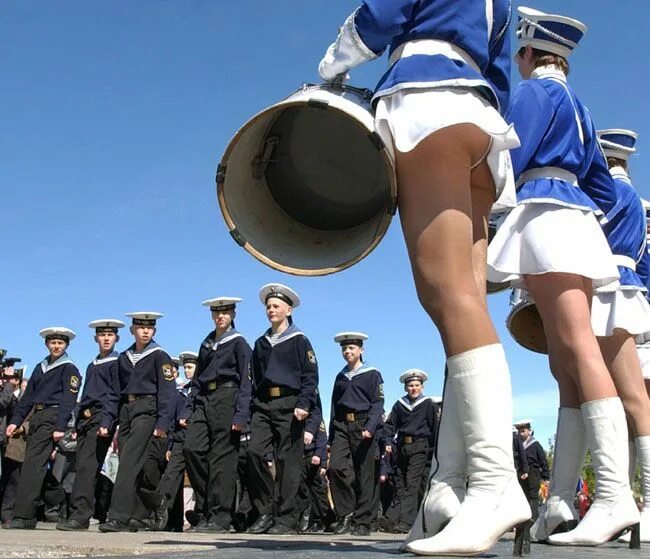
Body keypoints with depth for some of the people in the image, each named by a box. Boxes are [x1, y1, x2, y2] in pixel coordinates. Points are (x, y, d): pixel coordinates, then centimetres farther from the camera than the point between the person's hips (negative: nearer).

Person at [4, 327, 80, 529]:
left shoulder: (69, 369, -1)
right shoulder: (40, 368, 21)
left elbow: (68, 400, -9)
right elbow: (28, 396, 20)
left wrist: (60, 427, -18)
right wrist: (15, 421, 10)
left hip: (52, 417, -7)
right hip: (36, 418, 7)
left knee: (33, 464, -16)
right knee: (32, 465, 6)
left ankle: (23, 516, -19)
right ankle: (27, 517, 13)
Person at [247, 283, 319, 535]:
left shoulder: (299, 340, 3)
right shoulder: (261, 343, 19)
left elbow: (311, 376, -3)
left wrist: (303, 405, -14)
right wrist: (252, 406, 12)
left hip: (289, 405, -4)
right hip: (263, 405, 5)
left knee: (287, 460, -3)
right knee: (254, 451, -10)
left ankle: (286, 519, 3)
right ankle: (265, 511, 1)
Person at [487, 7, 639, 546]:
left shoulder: (534, 91, 3)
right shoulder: (577, 107, 29)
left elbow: (508, 159, -11)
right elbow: (606, 191, 28)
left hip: (545, 217, -9)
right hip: (574, 219, 9)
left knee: (577, 350, -19)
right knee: (565, 365, -1)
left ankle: (615, 495, -26)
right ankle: (560, 502, -3)